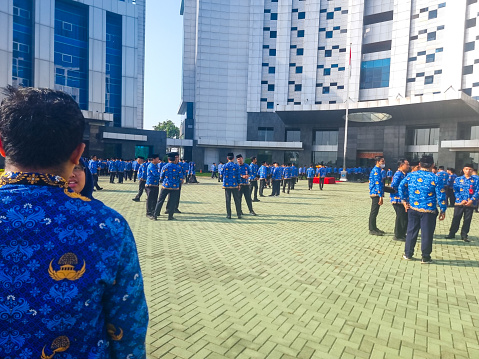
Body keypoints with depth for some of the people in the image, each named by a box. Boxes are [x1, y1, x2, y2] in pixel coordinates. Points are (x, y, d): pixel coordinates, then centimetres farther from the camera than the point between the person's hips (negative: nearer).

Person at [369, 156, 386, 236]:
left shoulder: (377, 170, 17)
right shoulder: (376, 170, -15)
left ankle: (374, 228, 24)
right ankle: (372, 230, 2)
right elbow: (377, 184, -22)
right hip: (376, 194, -10)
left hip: (375, 194, 10)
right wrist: (380, 196, -25)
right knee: (374, 212, -4)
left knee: (375, 212, 15)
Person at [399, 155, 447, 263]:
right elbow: (441, 195, -7)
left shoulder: (411, 175, 0)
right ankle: (425, 257, 16)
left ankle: (408, 254, 21)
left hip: (413, 209, 3)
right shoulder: (435, 178, -9)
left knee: (411, 231, 13)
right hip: (428, 211, -3)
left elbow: (401, 187, 1)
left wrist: (404, 200, 8)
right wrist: (443, 210, 1)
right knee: (426, 234, 7)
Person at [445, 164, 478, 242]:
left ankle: (464, 235, 18)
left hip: (470, 204, 1)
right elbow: (455, 191, 0)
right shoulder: (458, 179, 4)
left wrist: (471, 200, -14)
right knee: (456, 219, 3)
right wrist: (461, 200, -11)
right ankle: (452, 233, 13)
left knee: (467, 220, 7)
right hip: (459, 203, -1)